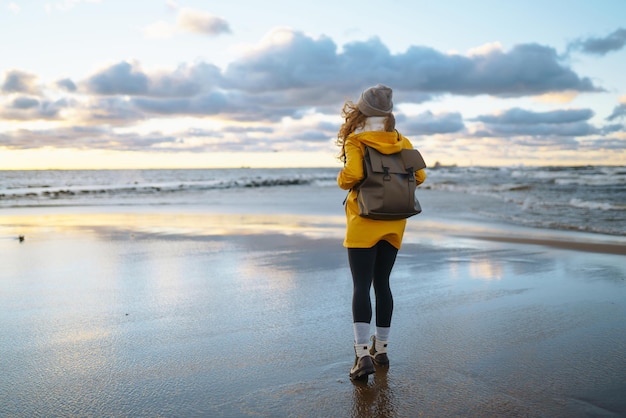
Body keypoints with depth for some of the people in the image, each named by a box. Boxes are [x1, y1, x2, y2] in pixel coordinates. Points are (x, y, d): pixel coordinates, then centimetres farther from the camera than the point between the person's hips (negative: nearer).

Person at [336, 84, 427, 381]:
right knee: (382, 284, 14)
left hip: (364, 222, -5)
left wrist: (342, 181, -1)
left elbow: (352, 174, -23)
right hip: (394, 224, 5)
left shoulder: (356, 140, -9)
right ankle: (381, 349, 22)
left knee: (361, 287, -3)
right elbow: (419, 176, 1)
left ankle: (363, 354, -11)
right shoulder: (402, 142, 5)